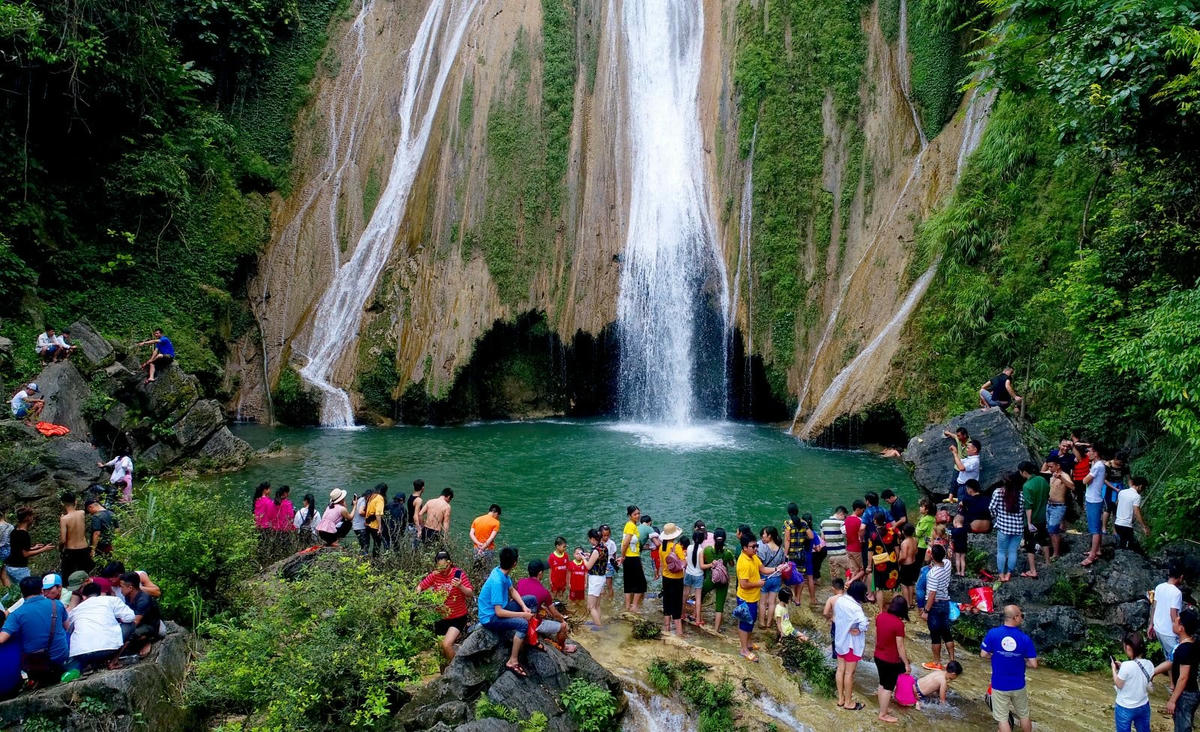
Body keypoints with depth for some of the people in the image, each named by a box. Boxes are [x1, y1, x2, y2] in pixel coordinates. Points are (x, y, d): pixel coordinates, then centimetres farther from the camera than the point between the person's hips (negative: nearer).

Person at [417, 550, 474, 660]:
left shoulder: (458, 574, -16)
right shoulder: (434, 575, -5)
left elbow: (471, 594, -17)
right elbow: (419, 587, 4)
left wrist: (460, 586, -34)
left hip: (457, 618, -5)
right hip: (441, 617, 5)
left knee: (446, 645, -21)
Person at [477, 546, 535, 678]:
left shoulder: (501, 571, -6)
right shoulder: (497, 581, -32)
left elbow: (512, 590, 9)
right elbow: (499, 612, -31)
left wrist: (524, 607, -5)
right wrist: (522, 614, -23)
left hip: (500, 607, 9)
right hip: (490, 618, -9)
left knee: (531, 600, 7)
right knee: (523, 624, -30)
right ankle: (512, 662, -17)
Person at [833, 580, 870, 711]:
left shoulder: (839, 600, -4)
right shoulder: (855, 607, -28)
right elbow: (864, 625, -39)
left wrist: (845, 627, 1)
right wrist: (858, 629, -20)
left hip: (839, 640, 7)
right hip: (851, 643, -7)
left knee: (840, 669, 18)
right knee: (849, 673, 8)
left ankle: (840, 699, 32)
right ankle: (848, 702, 22)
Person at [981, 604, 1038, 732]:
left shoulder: (992, 633, -15)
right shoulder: (1025, 638, -15)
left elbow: (983, 654, -6)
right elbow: (1033, 664, -12)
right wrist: (1022, 662, 8)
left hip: (999, 686, -1)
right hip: (1018, 686, 1)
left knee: (1002, 718, 10)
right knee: (1024, 715, 23)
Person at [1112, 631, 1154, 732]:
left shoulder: (1126, 666, -27)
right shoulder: (1149, 664, -8)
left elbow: (1119, 685, -14)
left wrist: (1114, 669, -2)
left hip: (1125, 709, -5)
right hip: (1143, 707, 5)